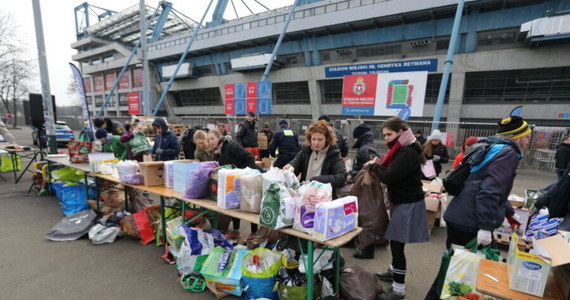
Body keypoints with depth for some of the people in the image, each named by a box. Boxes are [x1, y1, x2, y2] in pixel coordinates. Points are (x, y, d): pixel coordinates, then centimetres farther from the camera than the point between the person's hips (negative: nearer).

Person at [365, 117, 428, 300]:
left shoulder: (407, 152, -21)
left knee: (397, 244, -6)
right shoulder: (402, 150, 13)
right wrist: (379, 165, -1)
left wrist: (374, 165, -9)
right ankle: (395, 271, 38)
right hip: (402, 201, 10)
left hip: (408, 204, -10)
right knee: (395, 243, 19)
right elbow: (394, 173, 15)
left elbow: (388, 177, -26)